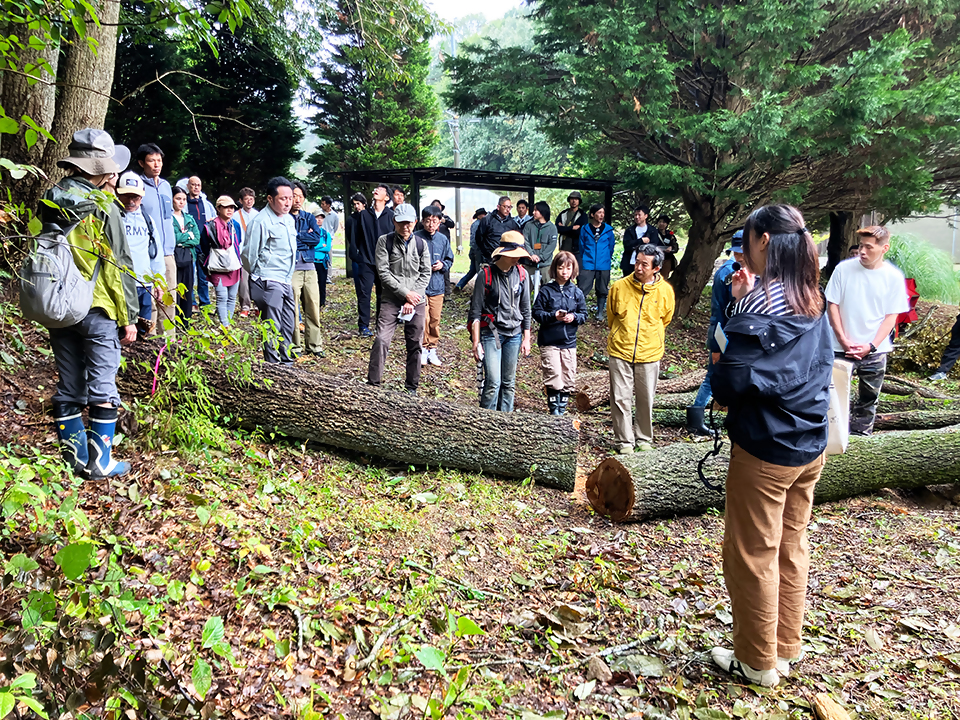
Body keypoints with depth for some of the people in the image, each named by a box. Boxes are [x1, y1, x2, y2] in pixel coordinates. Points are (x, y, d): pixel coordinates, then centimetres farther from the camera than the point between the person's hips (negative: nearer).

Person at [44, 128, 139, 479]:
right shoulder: (103, 209, -12)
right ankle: (99, 461, 7)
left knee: (68, 388, 12)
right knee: (102, 388, 3)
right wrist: (129, 317, -5)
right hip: (97, 311, -6)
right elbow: (119, 267, -11)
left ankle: (75, 457, 19)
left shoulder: (49, 204, 6)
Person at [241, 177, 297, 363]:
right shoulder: (261, 221, -12)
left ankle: (286, 361, 25)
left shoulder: (289, 219, 13)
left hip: (286, 280, 8)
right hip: (269, 282, -8)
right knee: (272, 327, -5)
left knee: (288, 326, 13)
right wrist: (259, 276, 4)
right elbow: (248, 254, -8)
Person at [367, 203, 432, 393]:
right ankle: (373, 384, -9)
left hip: (417, 301, 2)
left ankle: (412, 388, 18)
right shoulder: (384, 241, 0)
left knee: (414, 345, 6)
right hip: (391, 300, -2)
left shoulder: (421, 244, 8)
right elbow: (383, 272, -7)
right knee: (381, 340, -15)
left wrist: (413, 296, -7)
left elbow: (425, 274, 6)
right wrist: (405, 293, -11)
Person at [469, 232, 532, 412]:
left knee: (509, 382, 9)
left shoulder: (521, 274, 5)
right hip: (491, 333, -4)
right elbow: (475, 311, -6)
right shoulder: (486, 275, -7)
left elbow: (525, 309, 13)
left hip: (514, 334, 4)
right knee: (493, 382, -11)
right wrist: (476, 342, -9)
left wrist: (526, 338, 10)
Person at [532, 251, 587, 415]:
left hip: (569, 342, 3)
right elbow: (536, 312, -4)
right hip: (549, 341, -3)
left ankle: (562, 409, 21)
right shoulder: (546, 291, -3)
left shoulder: (577, 292, 6)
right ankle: (554, 410, 4)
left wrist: (574, 317, -13)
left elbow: (584, 314, 9)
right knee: (554, 376, -9)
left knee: (568, 378, 7)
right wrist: (553, 316, -20)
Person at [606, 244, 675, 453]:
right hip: (620, 351, 0)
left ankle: (644, 438, 27)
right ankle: (625, 440, 14)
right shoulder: (619, 286, -4)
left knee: (646, 400, 10)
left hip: (649, 354, 0)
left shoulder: (665, 291, -4)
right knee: (620, 399, 1)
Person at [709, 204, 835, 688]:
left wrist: (718, 390, -1)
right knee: (790, 549, 19)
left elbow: (732, 380, -24)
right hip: (810, 447, 8)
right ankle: (785, 650, 34)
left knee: (752, 556, 7)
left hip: (765, 451, -8)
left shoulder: (761, 303, -20)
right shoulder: (812, 302, 6)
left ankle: (757, 663, 22)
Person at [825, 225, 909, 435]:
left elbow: (891, 316, 0)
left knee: (868, 399, 11)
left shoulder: (894, 277, -3)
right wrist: (844, 341, -9)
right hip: (842, 349, -1)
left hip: (874, 351, 1)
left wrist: (871, 346, -11)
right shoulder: (844, 269, -5)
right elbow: (832, 305, -2)